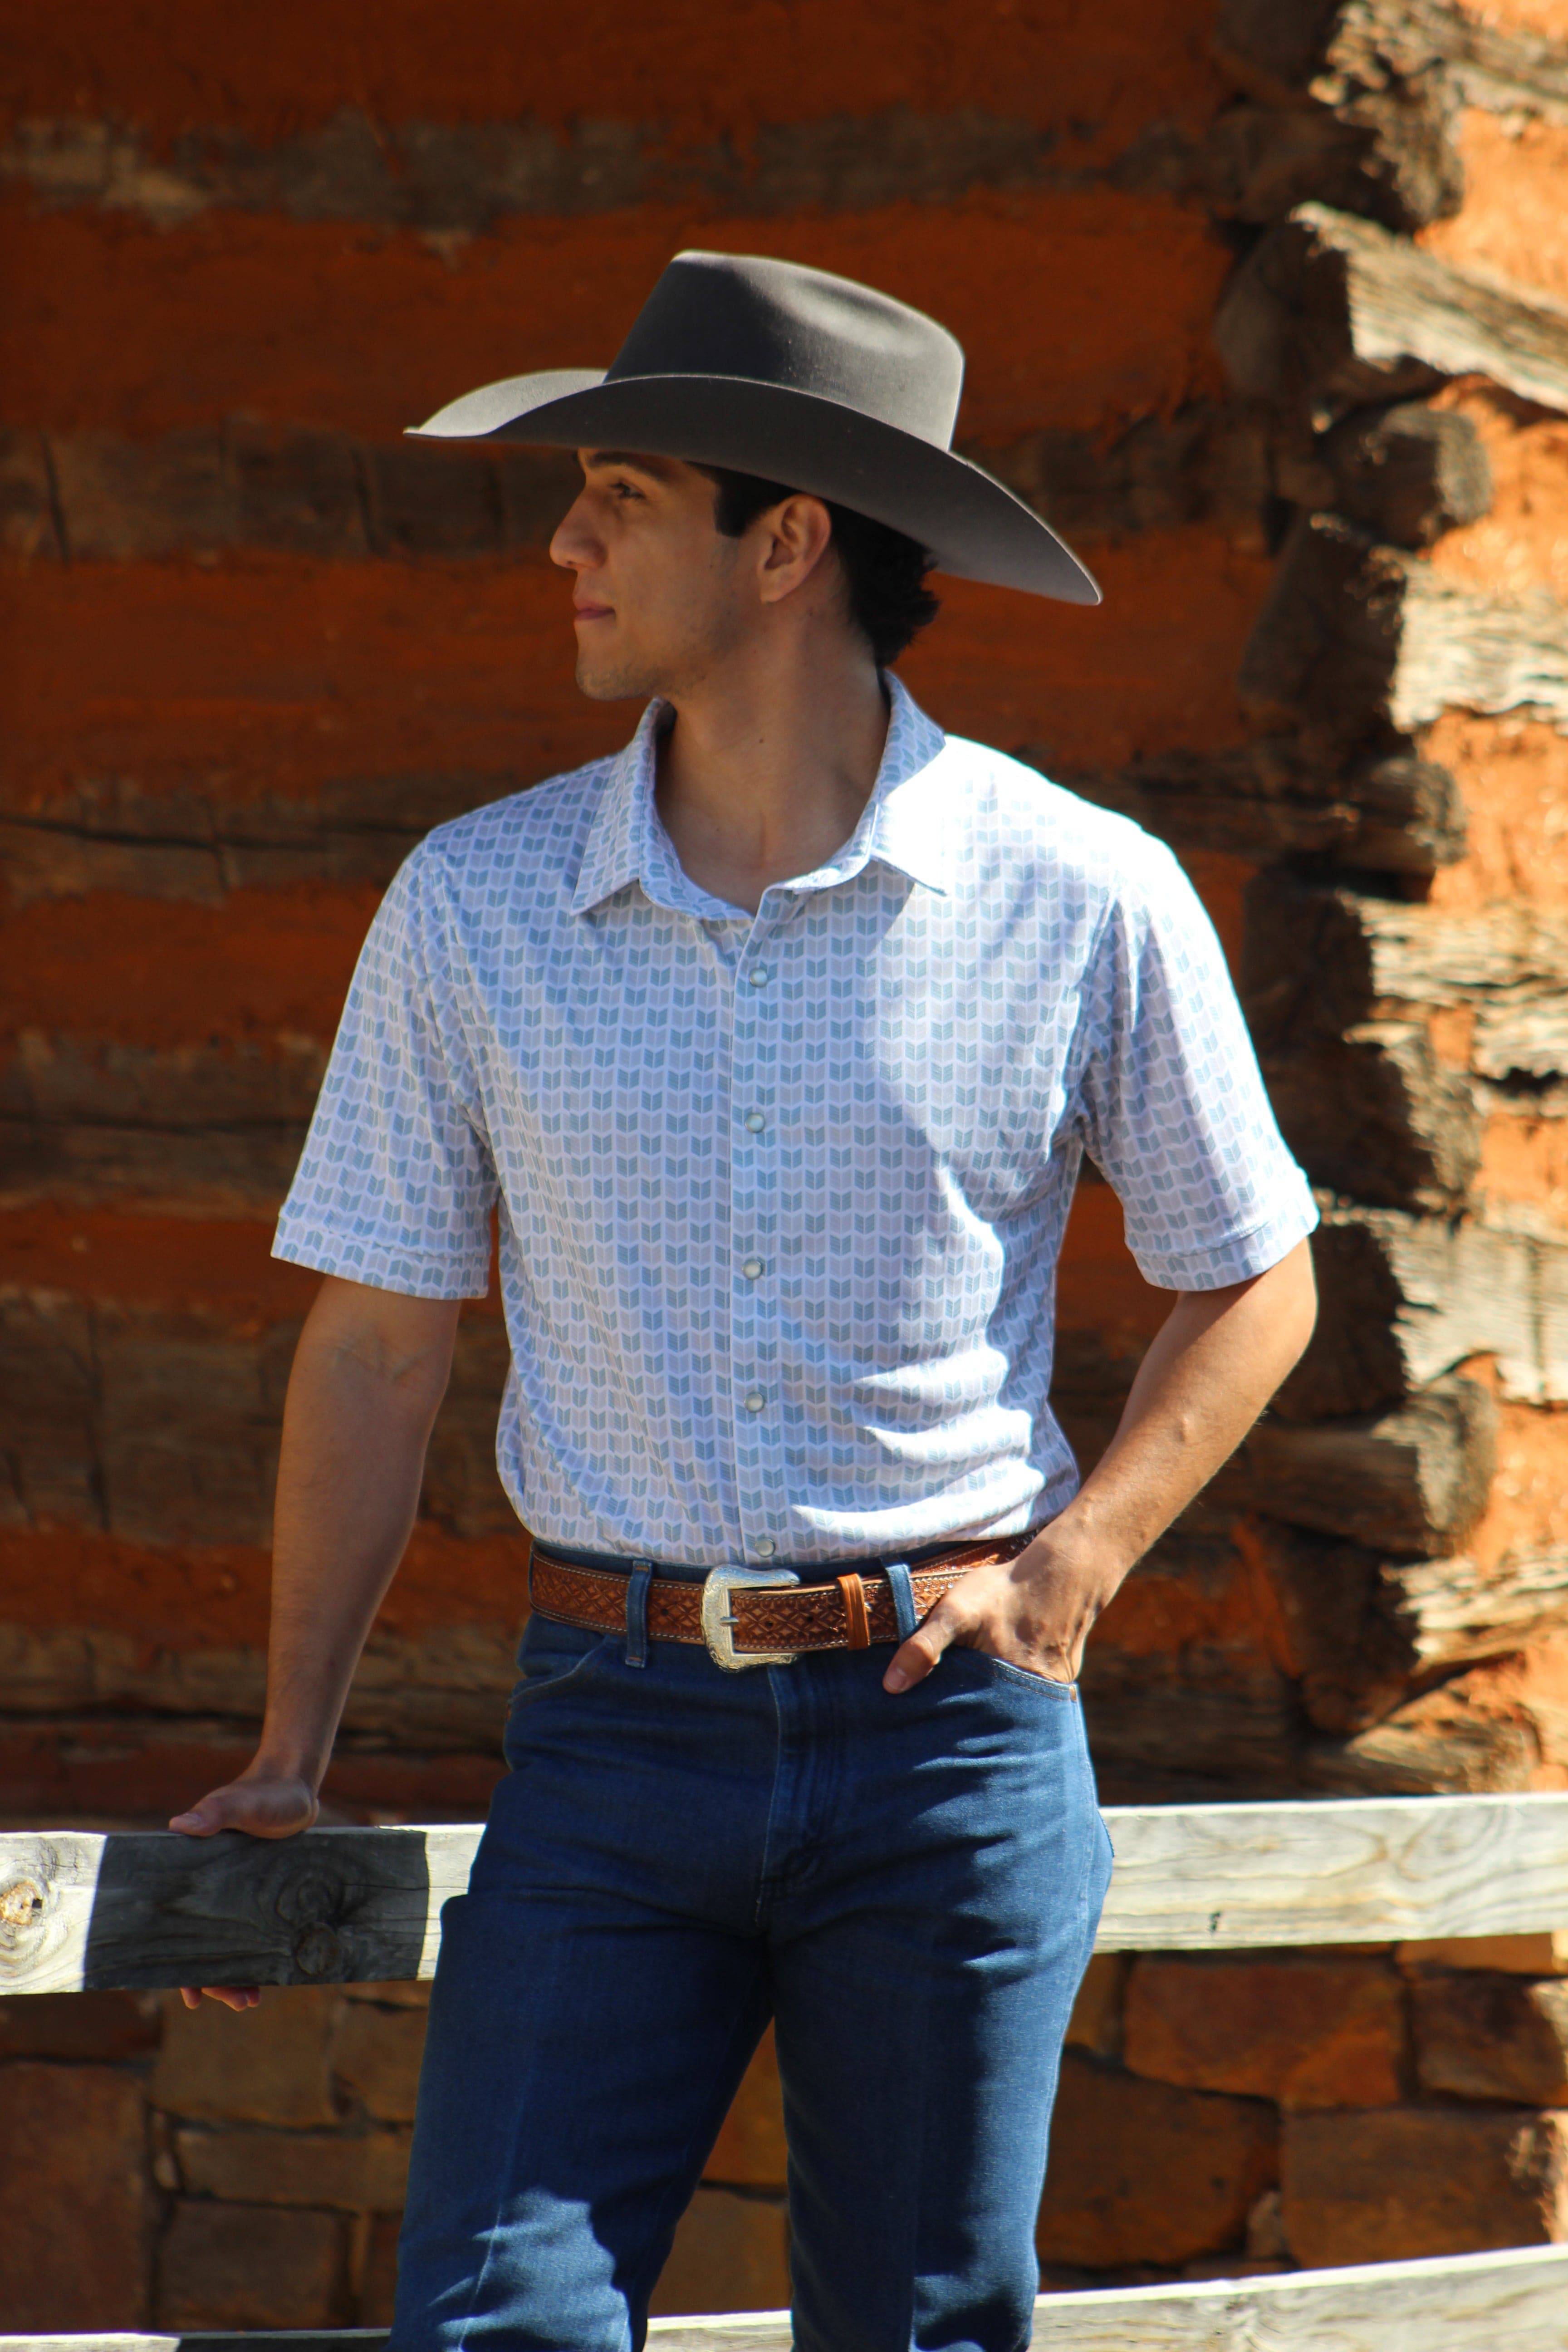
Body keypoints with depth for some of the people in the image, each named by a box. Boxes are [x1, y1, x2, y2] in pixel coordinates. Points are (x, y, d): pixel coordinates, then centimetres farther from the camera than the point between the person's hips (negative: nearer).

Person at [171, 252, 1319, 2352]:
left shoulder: (1087, 903, -3)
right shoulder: (476, 907, 2)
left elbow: (1250, 1284, 9)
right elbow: (379, 1344, 7)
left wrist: (1068, 1571, -5)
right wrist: (291, 1756, 3)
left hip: (951, 1721, -1)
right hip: (619, 1723, 1)